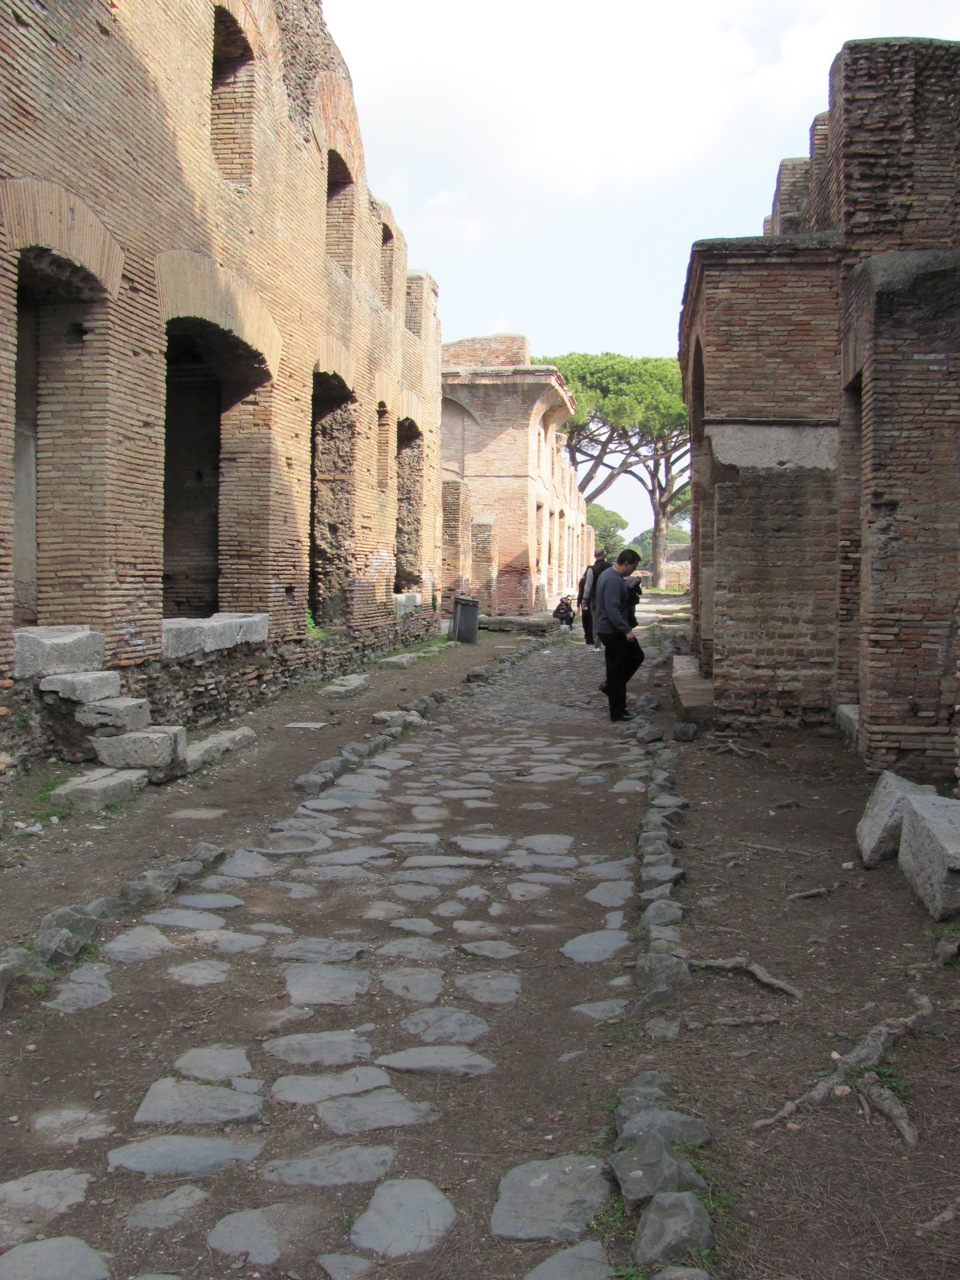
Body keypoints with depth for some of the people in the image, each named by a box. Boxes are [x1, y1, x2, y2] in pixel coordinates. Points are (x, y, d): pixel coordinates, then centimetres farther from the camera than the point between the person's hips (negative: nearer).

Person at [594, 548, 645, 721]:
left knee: (636, 655, 20)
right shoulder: (614, 581, -24)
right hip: (612, 631, -11)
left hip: (613, 629, 11)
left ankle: (610, 686, 24)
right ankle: (618, 712, 8)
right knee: (616, 670, -1)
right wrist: (627, 630, -30)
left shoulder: (610, 574, 9)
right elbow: (612, 610, -30)